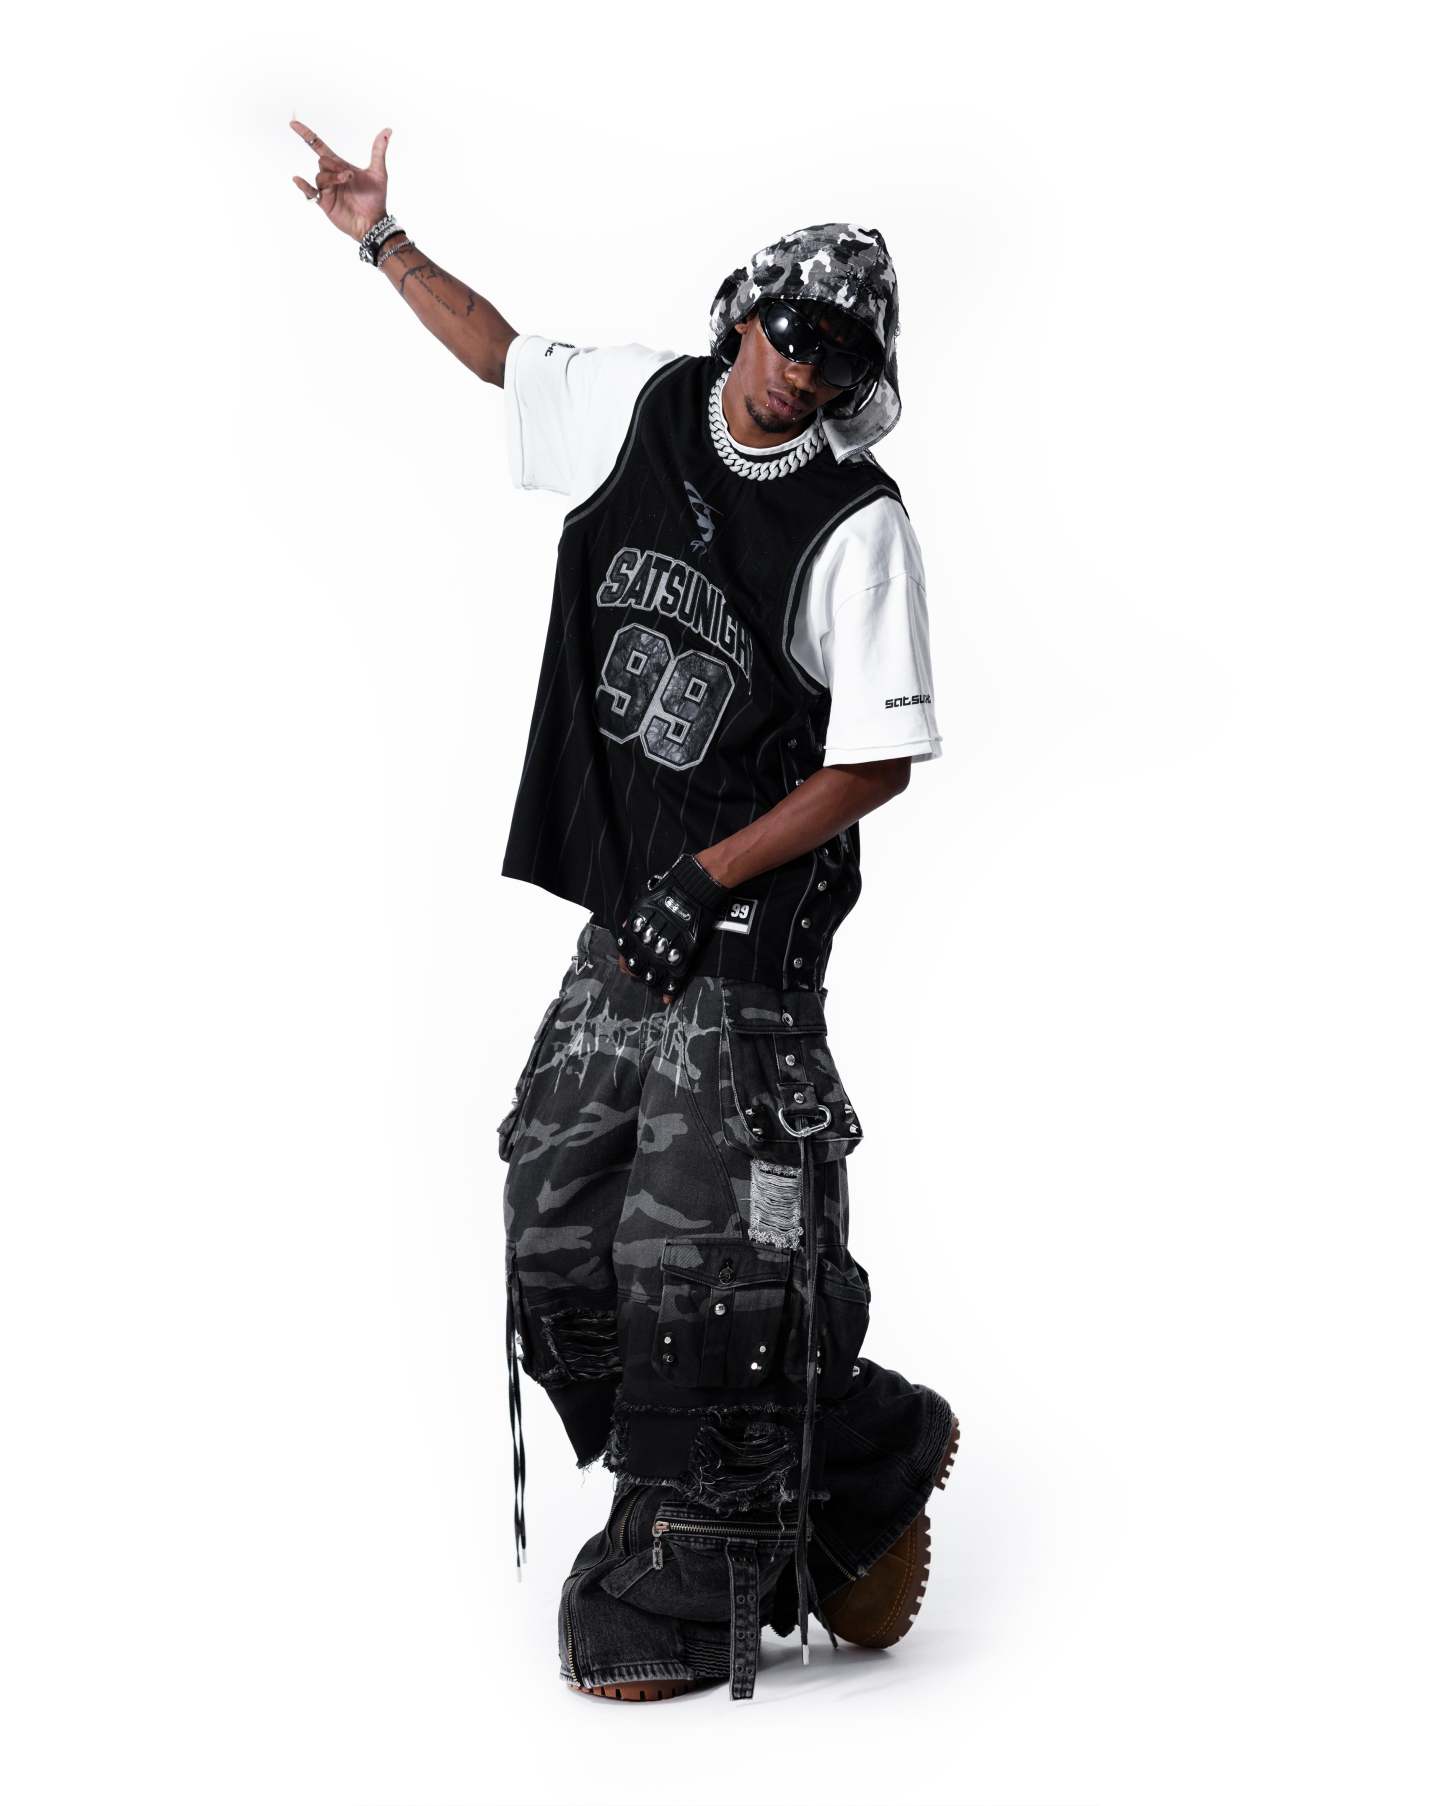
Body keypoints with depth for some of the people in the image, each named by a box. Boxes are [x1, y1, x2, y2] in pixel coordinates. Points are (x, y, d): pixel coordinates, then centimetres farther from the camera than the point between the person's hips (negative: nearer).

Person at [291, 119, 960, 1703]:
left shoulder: (859, 526, -12)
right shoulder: (641, 407, 4)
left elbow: (880, 761, -10)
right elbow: (509, 359, 25)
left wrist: (708, 878, -15)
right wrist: (383, 240, 28)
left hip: (745, 938, -7)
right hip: (623, 924, 7)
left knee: (697, 1283, -8)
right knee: (561, 1262, 6)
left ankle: (676, 1607, 7)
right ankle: (859, 1462, 19)